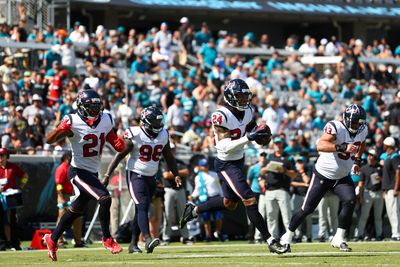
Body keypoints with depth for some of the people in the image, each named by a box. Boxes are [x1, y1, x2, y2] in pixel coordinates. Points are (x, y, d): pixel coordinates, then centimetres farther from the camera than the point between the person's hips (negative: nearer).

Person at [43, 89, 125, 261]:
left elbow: (118, 146, 7)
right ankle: (107, 239, -7)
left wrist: (122, 143, -16)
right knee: (104, 199, -21)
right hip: (79, 171, -7)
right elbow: (49, 140, -24)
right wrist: (61, 130, -43)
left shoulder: (105, 121, 1)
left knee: (76, 210, 17)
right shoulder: (73, 123, -18)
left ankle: (52, 239, 32)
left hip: (93, 172, 7)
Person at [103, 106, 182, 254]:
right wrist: (107, 175, -16)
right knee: (142, 206, -20)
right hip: (135, 175, -6)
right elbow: (119, 155, -12)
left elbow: (169, 157, 16)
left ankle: (133, 244, 15)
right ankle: (148, 239, -33)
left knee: (141, 210, 9)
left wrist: (176, 175, 11)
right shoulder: (134, 135, -14)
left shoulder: (163, 135, 3)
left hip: (151, 177, 6)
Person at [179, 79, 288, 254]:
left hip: (239, 161, 9)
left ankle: (193, 210, 41)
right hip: (226, 165, -9)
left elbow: (252, 129, 18)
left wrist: (262, 136, -6)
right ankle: (270, 241, -12)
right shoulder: (221, 116, -24)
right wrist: (248, 138, -37)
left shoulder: (247, 112, 1)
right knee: (249, 200, -14)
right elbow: (224, 146, -28)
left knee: (230, 203, 22)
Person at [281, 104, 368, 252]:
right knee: (307, 208, 1)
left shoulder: (362, 130, -4)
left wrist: (358, 161, 11)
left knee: (350, 201, -20)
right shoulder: (336, 127, -27)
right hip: (323, 175, -5)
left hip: (342, 177, 5)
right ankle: (288, 236, 21)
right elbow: (320, 145, -44)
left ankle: (339, 239, -11)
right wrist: (343, 147, -51)